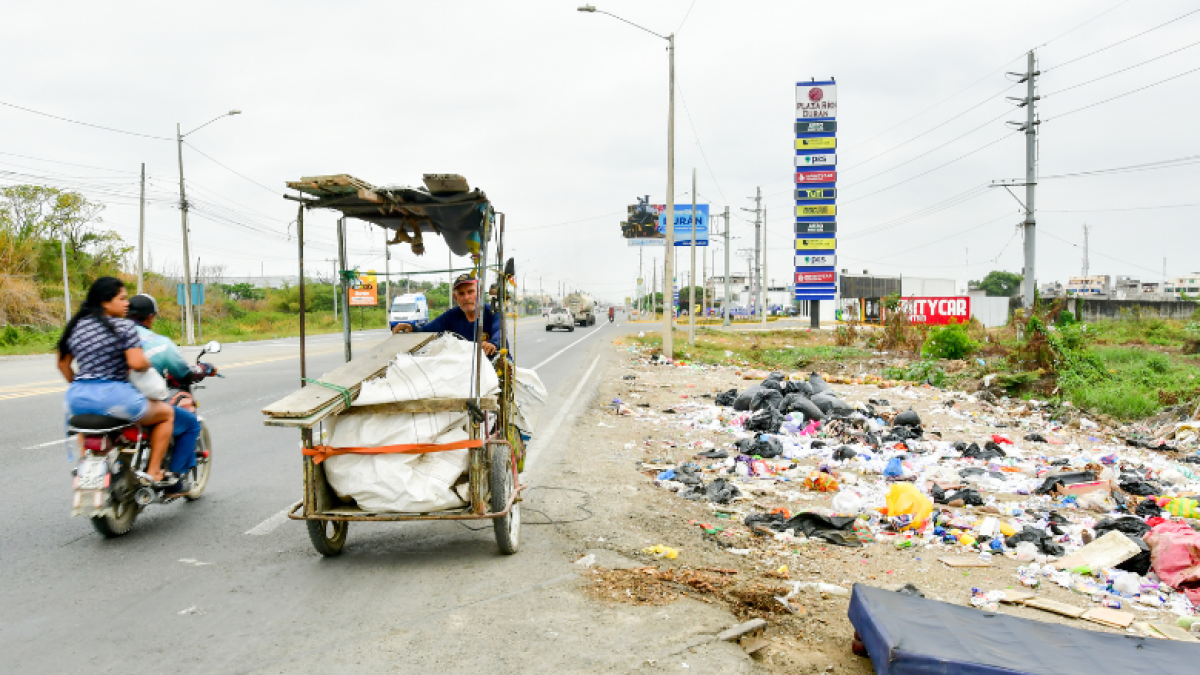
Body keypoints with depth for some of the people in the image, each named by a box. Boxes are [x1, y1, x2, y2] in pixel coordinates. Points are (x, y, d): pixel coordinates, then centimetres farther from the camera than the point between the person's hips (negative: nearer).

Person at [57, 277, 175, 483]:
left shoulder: (76, 325, 11)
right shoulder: (124, 326, -8)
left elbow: (62, 363, 19)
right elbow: (137, 363, -19)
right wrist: (149, 364, 2)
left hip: (77, 397, 7)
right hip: (113, 396, -7)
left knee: (85, 418, 44)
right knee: (167, 413, 14)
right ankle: (152, 472, 8)